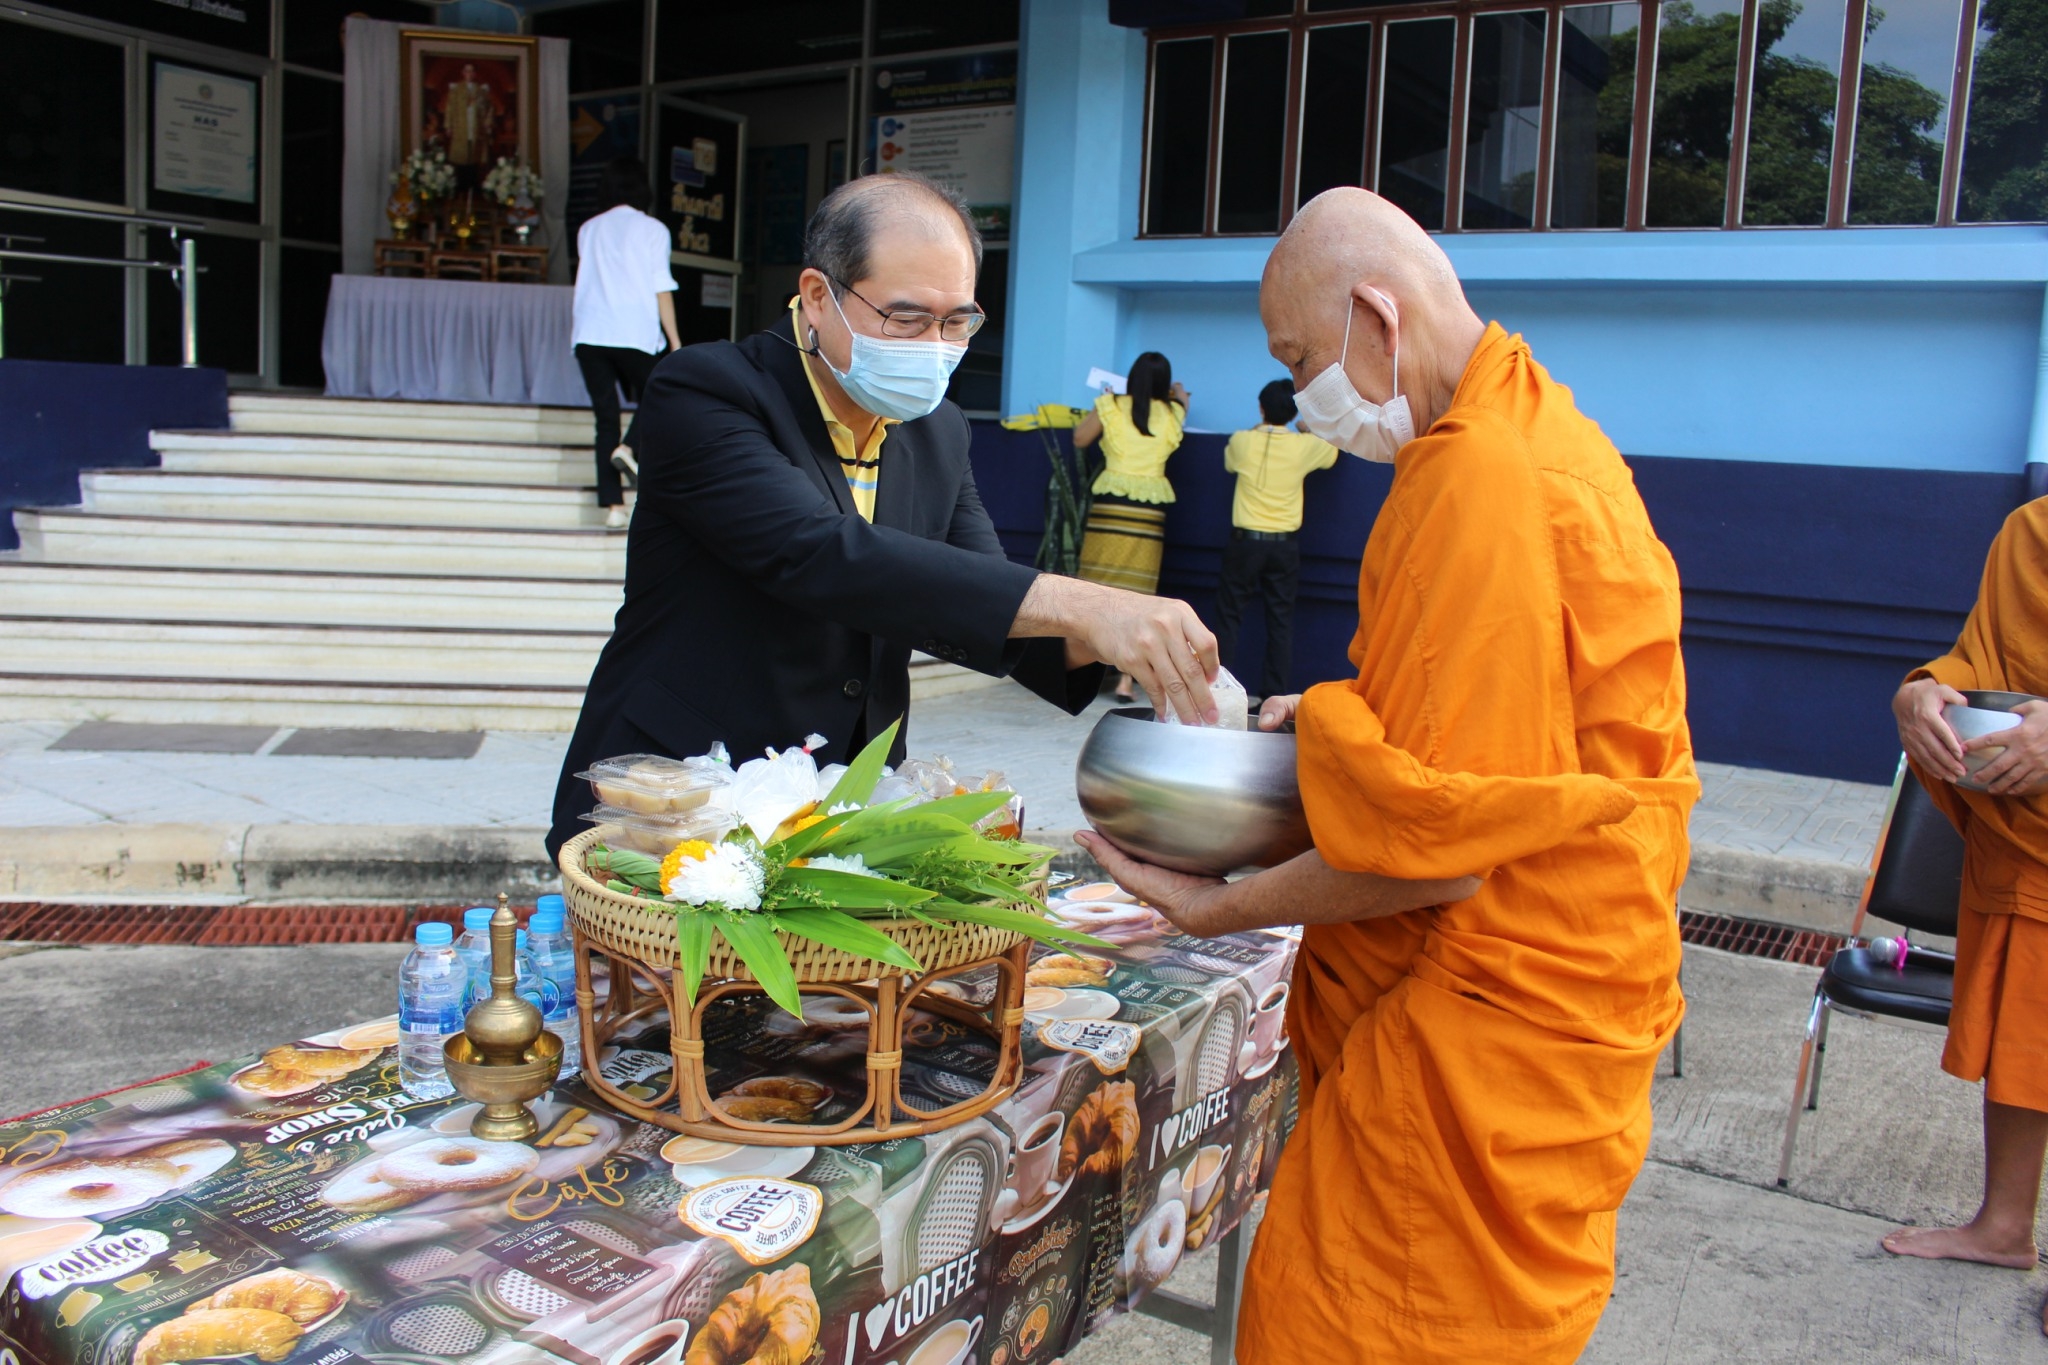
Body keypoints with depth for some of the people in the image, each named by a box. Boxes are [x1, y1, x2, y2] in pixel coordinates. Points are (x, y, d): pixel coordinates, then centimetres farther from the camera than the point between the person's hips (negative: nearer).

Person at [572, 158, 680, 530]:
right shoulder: (651, 228, 4)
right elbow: (661, 288, -2)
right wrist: (674, 340, -2)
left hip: (590, 333, 3)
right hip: (636, 333, -3)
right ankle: (630, 448, -14)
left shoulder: (588, 230, 16)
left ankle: (612, 505, -2)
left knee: (606, 418, 5)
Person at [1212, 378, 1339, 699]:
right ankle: (1274, 693, 5)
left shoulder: (1243, 441, -4)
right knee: (1280, 619, 6)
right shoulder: (1304, 446, -3)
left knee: (1228, 613, 7)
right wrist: (1307, 431, 33)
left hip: (1246, 540, -1)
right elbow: (1335, 449, 19)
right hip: (1285, 544, 1)